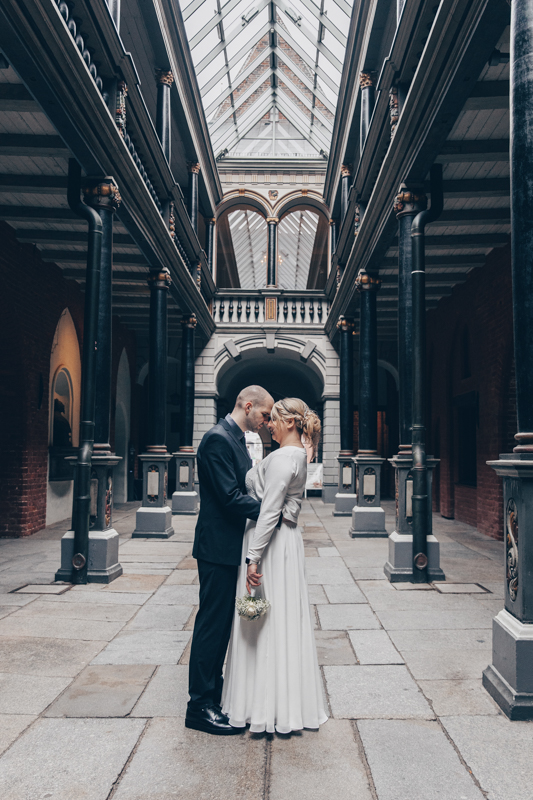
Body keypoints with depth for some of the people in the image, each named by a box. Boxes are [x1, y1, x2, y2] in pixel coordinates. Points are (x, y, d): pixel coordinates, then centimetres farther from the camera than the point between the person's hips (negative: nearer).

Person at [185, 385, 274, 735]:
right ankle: (200, 706, 11)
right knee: (212, 624, -1)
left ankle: (213, 691, 32)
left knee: (222, 623, 18)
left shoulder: (237, 440, 14)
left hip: (231, 548, 10)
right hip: (218, 548, -10)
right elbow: (230, 497, -23)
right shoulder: (218, 439, -17)